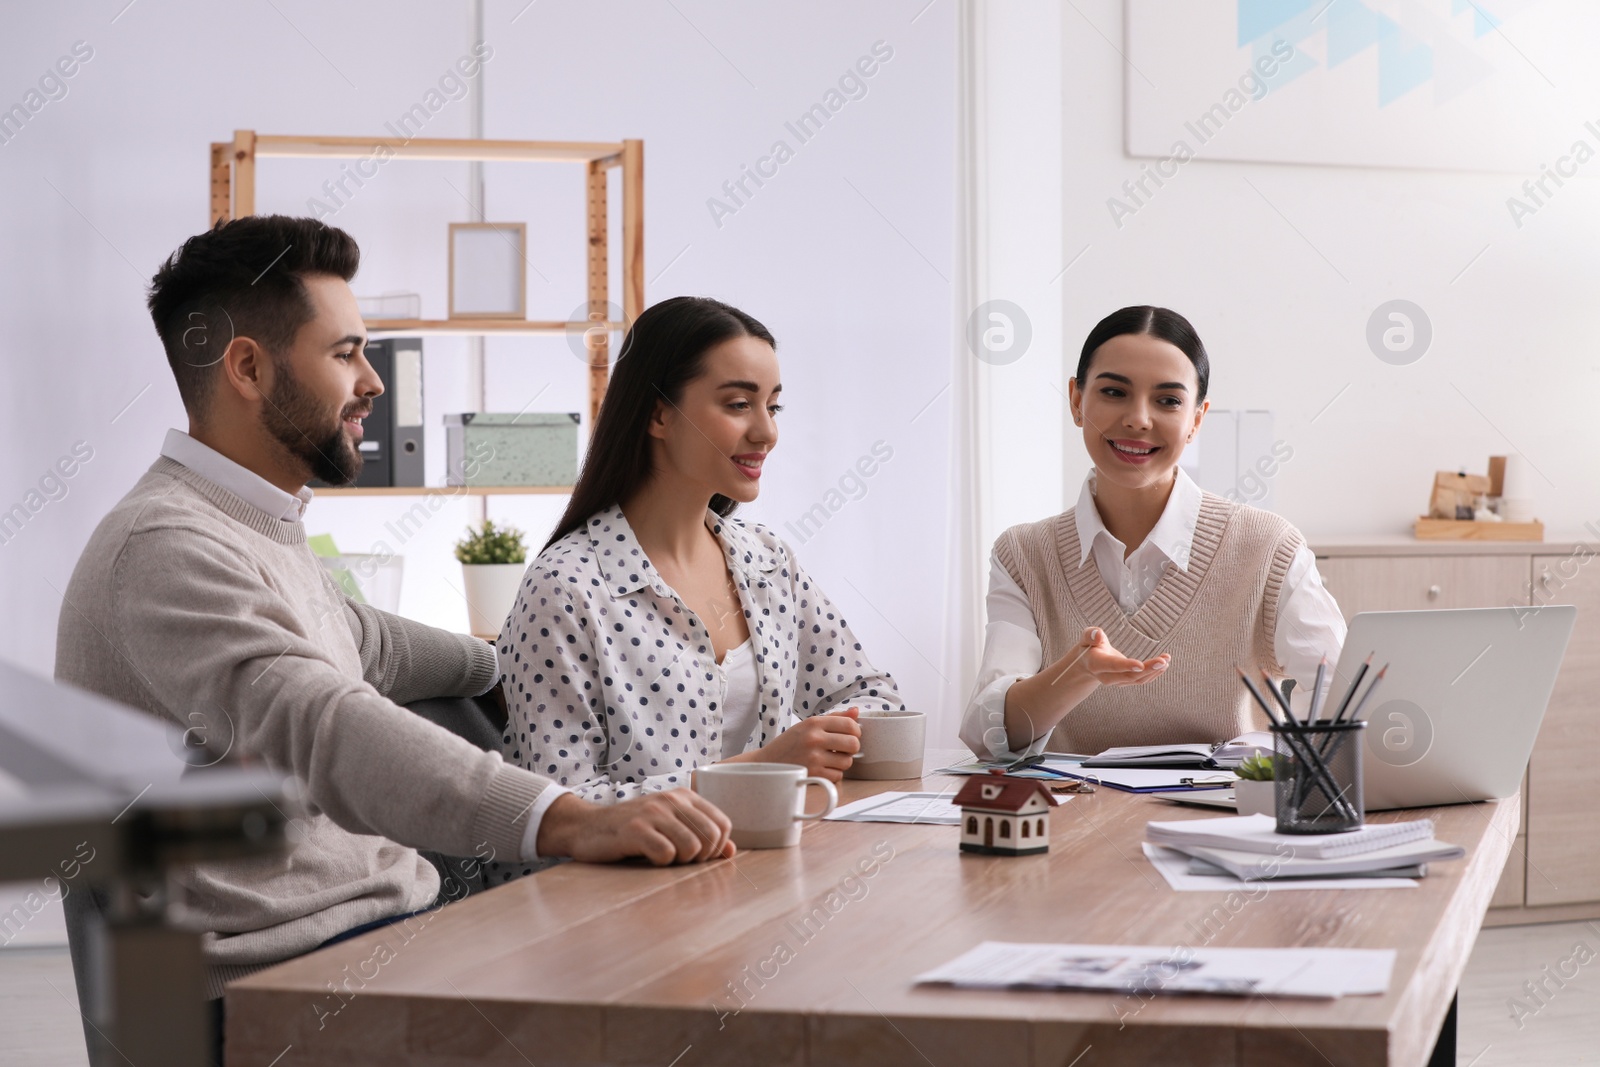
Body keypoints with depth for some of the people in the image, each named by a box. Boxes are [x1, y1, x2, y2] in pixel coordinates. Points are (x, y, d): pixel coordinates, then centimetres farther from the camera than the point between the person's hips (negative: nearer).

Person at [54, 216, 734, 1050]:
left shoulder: (263, 529, 18)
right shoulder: (165, 549, -17)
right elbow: (321, 729, -34)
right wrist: (570, 821, -45)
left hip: (389, 911, 10)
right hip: (288, 973, -10)